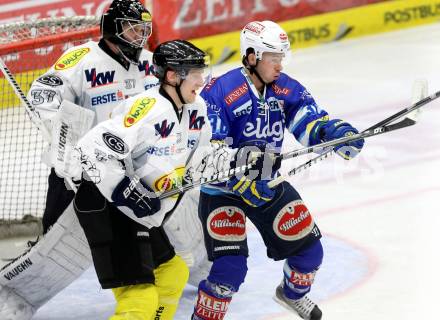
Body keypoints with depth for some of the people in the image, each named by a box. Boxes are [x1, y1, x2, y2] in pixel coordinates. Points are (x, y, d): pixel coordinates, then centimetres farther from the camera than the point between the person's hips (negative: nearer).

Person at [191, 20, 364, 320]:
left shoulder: (287, 89, -3)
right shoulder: (220, 92, -22)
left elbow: (312, 121, -9)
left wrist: (338, 132, -31)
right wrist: (240, 175, -34)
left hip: (269, 185, 6)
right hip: (222, 189, -6)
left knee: (309, 247, 11)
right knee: (230, 265, -18)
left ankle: (293, 294, 43)